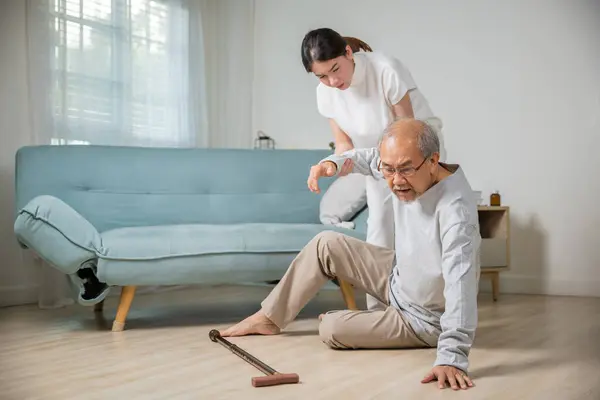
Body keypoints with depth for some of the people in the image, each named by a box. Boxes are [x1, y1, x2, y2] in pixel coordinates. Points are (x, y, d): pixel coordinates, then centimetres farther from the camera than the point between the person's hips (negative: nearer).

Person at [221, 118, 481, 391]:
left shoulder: (455, 209, -38)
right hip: (399, 276, 8)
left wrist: (452, 357, -55)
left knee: (331, 330, -13)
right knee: (326, 245, 7)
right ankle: (270, 317, 21)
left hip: (423, 321, -7)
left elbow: (460, 284, -46)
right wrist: (333, 162, -12)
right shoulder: (408, 178, -14)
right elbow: (370, 158, 8)